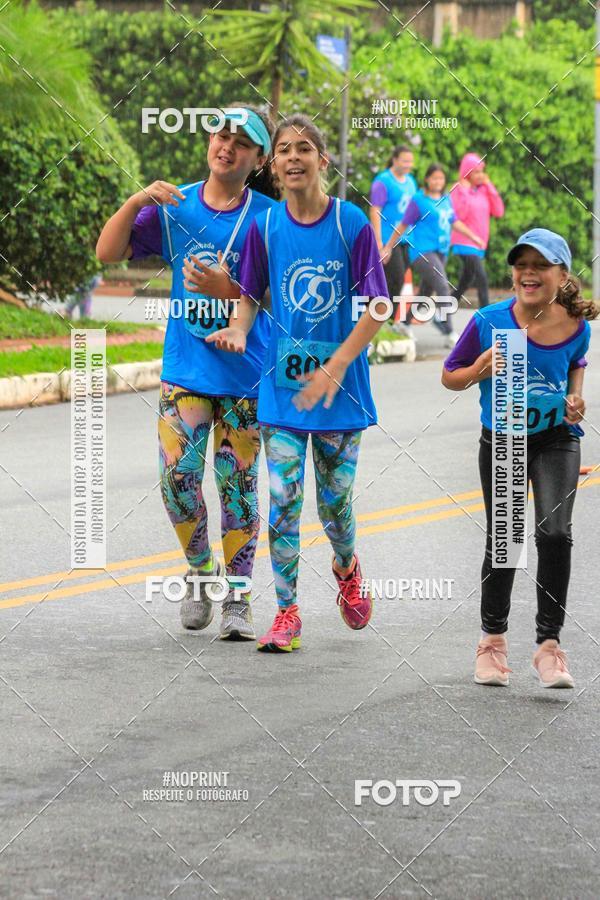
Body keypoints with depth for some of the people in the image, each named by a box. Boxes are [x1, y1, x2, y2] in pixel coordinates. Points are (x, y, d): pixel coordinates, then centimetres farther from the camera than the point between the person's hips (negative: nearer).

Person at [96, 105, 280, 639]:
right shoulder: (175, 207, 2)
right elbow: (108, 253, -1)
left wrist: (225, 290, -25)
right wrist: (136, 202, -16)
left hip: (246, 375, -2)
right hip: (185, 369, 2)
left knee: (238, 485, 3)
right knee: (178, 476, -6)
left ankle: (239, 597, 14)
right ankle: (201, 572, 19)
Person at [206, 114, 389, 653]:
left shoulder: (353, 224, -8)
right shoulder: (265, 227, 0)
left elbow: (377, 308, -8)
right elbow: (250, 295, 9)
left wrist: (335, 368, -16)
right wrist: (238, 331, -14)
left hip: (339, 388, -1)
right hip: (282, 387, 1)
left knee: (335, 501, 8)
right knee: (283, 502, -4)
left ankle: (346, 566, 40)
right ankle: (286, 613, 5)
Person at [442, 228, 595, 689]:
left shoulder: (576, 326, -12)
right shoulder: (488, 322, -17)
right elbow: (450, 376, -4)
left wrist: (576, 397, -5)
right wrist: (479, 371, -24)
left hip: (556, 438, 0)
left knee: (555, 533, -17)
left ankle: (549, 642, -5)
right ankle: (493, 637, 29)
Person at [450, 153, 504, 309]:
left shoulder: (484, 190, 8)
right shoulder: (458, 190, -7)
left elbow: (498, 212, 1)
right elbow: (458, 215, -19)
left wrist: (490, 187, -1)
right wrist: (464, 191, -17)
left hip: (480, 244, 7)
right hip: (464, 243, -7)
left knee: (464, 284, 16)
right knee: (482, 279, -18)